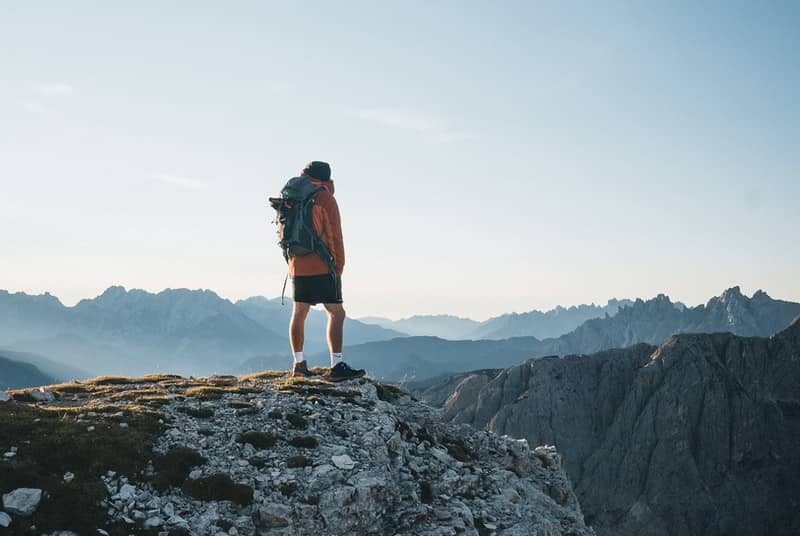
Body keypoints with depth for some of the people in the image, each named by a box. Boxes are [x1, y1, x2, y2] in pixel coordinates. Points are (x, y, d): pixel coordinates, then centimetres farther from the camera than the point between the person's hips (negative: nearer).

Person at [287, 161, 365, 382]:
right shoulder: (325, 199, -7)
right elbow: (334, 235, -9)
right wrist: (339, 266, -2)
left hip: (297, 266, 8)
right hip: (321, 268, -7)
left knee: (299, 313, 13)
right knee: (336, 313, -7)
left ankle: (299, 363, 18)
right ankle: (336, 367, -14)